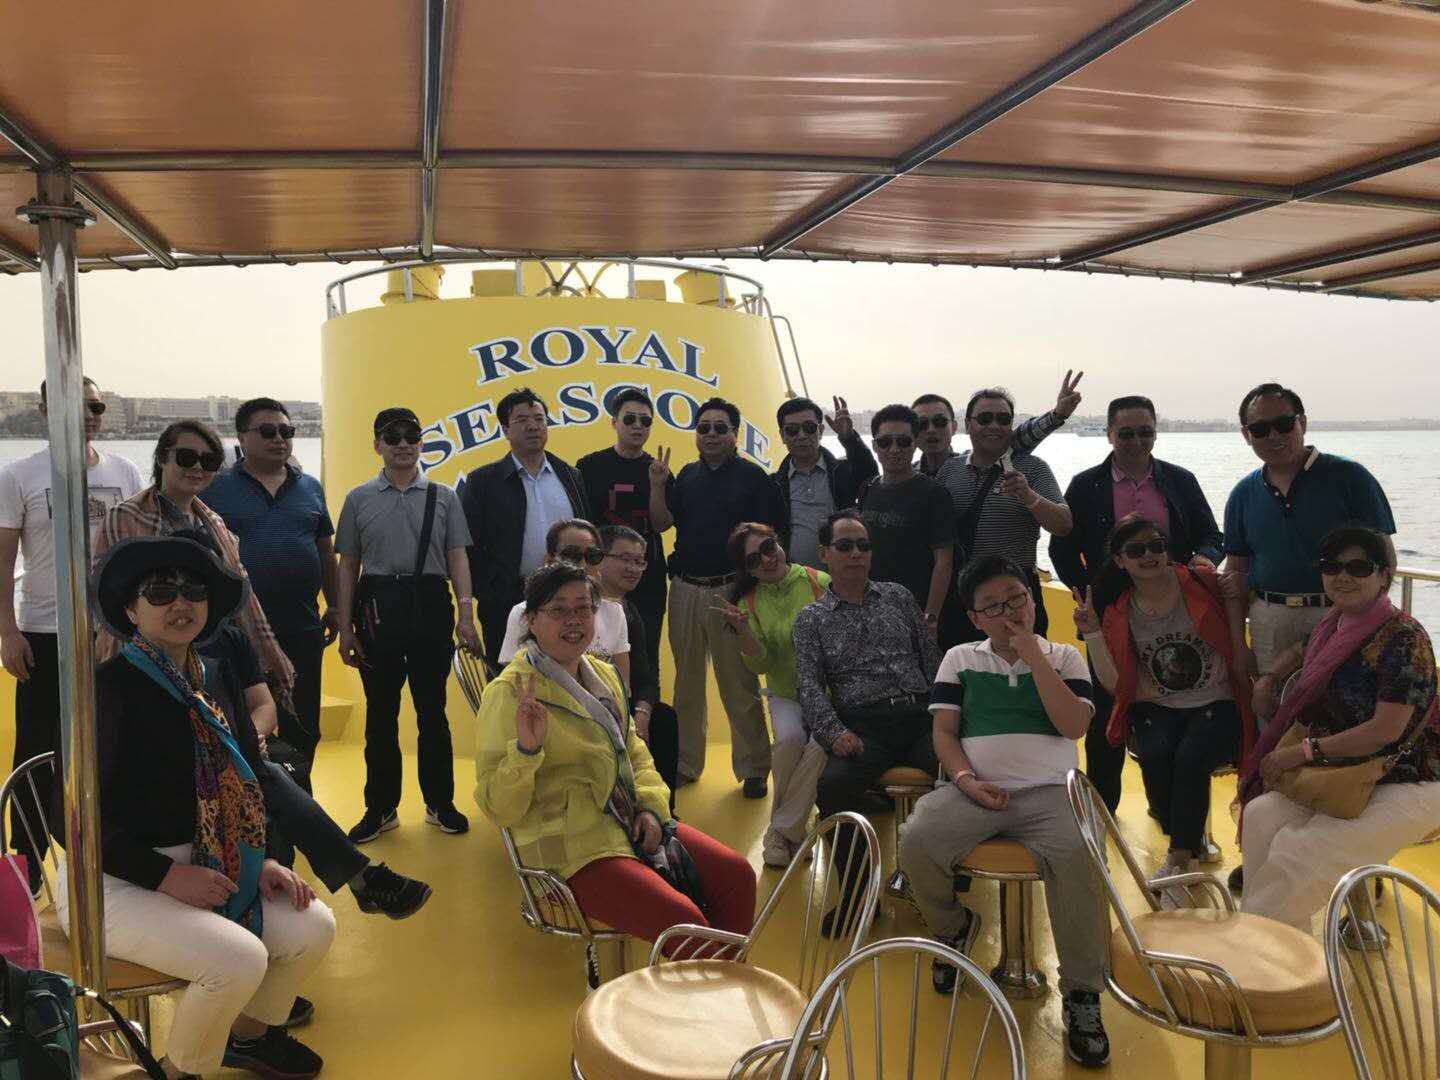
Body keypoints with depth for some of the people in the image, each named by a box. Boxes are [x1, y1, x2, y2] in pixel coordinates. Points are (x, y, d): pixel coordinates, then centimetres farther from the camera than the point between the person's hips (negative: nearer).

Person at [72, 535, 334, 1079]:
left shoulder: (211, 683, 6)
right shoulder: (110, 686, -17)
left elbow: (243, 783, 13)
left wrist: (262, 859, 0)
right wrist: (167, 876, -21)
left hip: (195, 869, 7)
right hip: (114, 882, -7)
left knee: (314, 926, -3)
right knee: (240, 958, -26)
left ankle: (248, 1033, 25)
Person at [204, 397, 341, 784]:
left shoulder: (310, 488, 10)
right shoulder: (217, 489, 0)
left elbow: (326, 551, 15)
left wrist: (334, 606, 11)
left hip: (303, 629, 4)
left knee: (302, 730, 12)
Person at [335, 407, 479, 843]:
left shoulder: (443, 497, 6)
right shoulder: (359, 500, 7)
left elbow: (457, 558, 4)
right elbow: (348, 565, 7)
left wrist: (465, 614, -6)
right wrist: (345, 627, 4)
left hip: (430, 604, 0)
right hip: (377, 605, 0)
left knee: (432, 709, 7)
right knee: (380, 712, 7)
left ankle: (440, 803, 20)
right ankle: (380, 808, 20)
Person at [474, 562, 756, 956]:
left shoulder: (603, 675, 12)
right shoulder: (509, 693, -12)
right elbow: (499, 808, -13)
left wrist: (651, 805, 3)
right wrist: (526, 750, -31)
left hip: (632, 823, 8)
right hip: (575, 852, -8)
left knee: (737, 875, -4)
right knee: (685, 921, -22)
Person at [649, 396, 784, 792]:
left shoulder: (753, 477, -2)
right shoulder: (687, 476, 13)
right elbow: (662, 523, 7)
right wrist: (657, 485, -8)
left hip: (731, 591, -5)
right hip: (685, 588, 5)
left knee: (739, 684, -1)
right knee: (687, 681, 13)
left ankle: (753, 769, 11)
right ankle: (686, 764, 26)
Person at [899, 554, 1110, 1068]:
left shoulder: (1064, 657, 13)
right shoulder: (960, 659, 16)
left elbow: (1074, 726, -2)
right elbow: (943, 731, 9)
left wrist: (1033, 655, -4)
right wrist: (966, 780, -10)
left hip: (1049, 792, -1)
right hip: (975, 791, 1)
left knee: (1078, 856, -34)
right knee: (916, 843, -28)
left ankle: (1082, 995, -15)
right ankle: (953, 928, 7)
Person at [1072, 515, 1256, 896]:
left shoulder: (1204, 583, -4)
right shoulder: (1117, 613, 3)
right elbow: (1116, 684, -3)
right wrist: (1091, 632, -12)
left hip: (1216, 705, -2)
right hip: (1156, 708, 2)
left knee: (1191, 757, -30)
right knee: (1155, 757, -28)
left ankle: (1179, 859, -12)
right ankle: (1191, 842, -2)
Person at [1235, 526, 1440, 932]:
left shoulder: (1403, 637, -17)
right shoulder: (1332, 624, 7)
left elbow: (1386, 730, -21)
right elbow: (1302, 652, 32)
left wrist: (1305, 751, -17)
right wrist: (1269, 678, 12)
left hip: (1405, 788, -7)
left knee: (1302, 852, -24)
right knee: (1262, 815, -15)